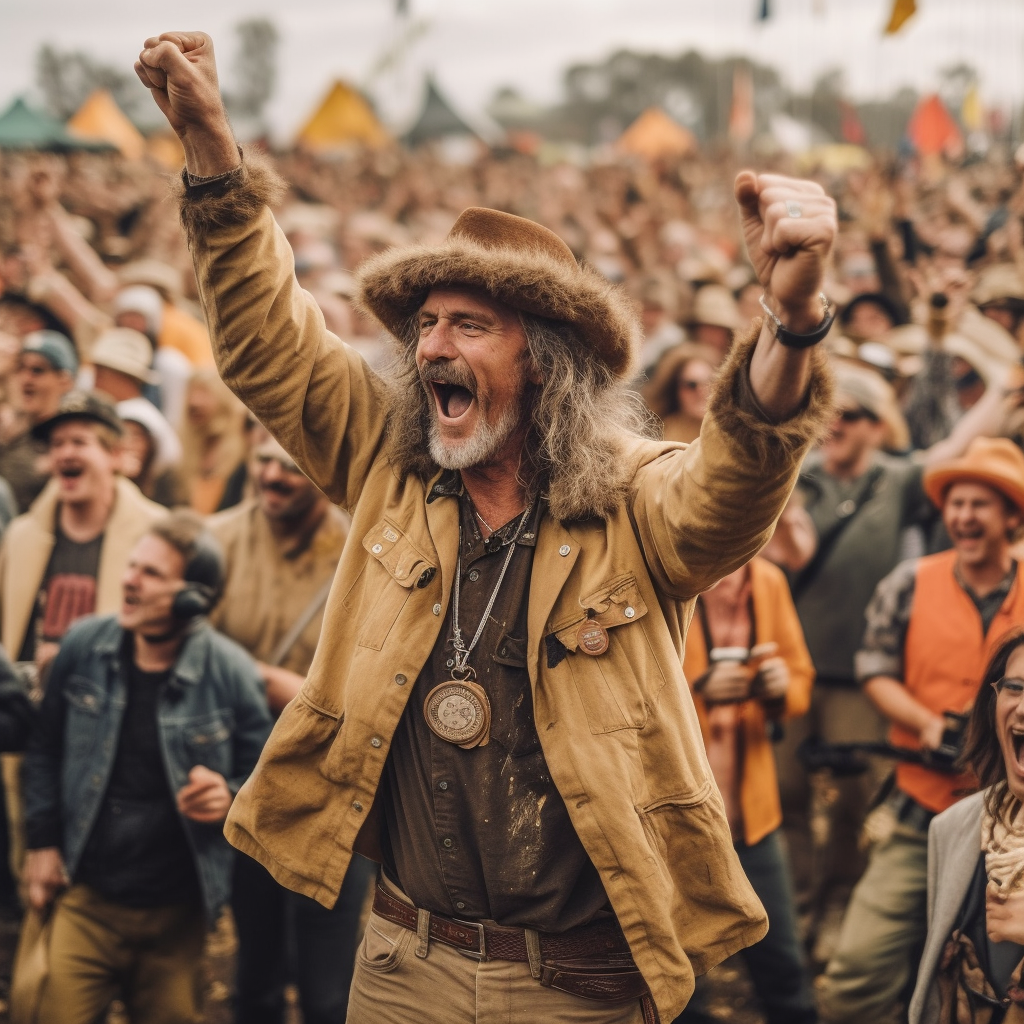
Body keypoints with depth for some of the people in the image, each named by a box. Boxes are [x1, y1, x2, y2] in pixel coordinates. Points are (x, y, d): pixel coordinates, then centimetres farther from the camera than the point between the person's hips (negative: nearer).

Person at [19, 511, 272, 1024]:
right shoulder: (84, 646, -3)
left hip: (177, 913, -1)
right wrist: (42, 842, 6)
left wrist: (230, 797, -21)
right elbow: (45, 749, 9)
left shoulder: (230, 673, -10)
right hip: (85, 898, 1)